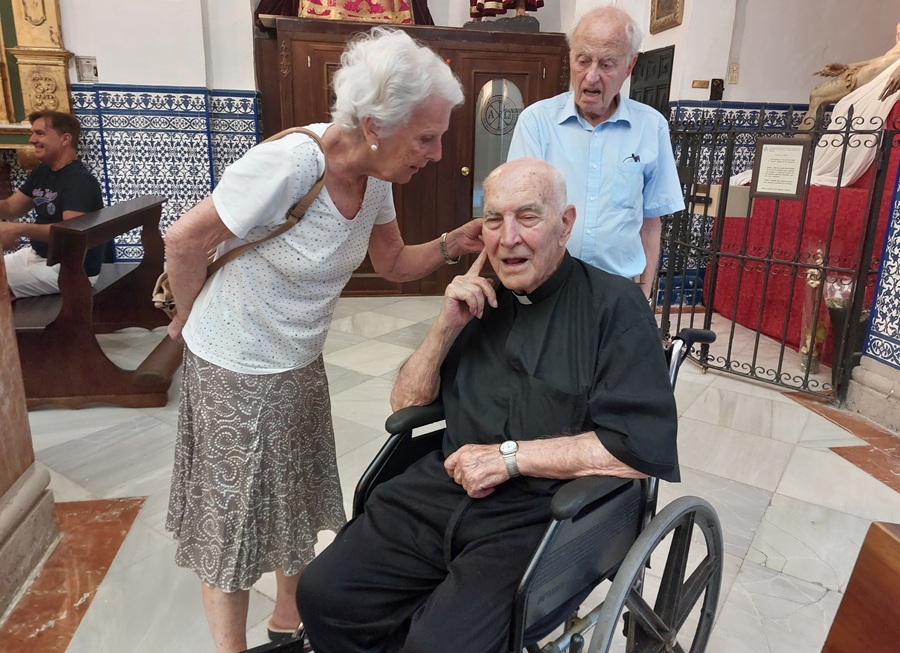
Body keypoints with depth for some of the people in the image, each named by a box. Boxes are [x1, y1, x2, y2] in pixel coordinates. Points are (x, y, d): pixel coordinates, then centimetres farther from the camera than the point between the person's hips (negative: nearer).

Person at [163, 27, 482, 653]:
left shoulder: (375, 177, -7)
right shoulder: (289, 164, -30)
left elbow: (395, 262, 4)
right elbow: (185, 239, -20)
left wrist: (453, 244, -14)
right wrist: (190, 319, -3)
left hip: (301, 363, 7)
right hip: (236, 371, -7)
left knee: (297, 502, 20)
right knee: (234, 515, 9)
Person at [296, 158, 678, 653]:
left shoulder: (614, 306, -4)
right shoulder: (480, 299, 13)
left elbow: (646, 447, -14)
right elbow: (405, 405, 15)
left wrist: (510, 456, -12)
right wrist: (448, 326, -2)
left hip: (543, 512, -4)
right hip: (445, 485, 5)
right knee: (323, 594, -9)